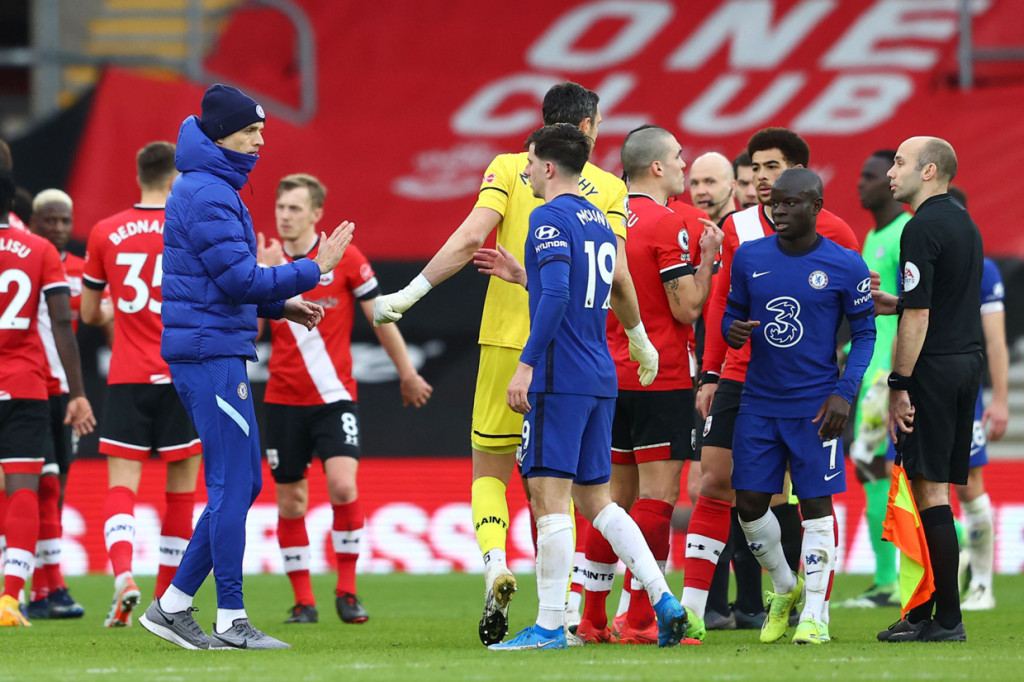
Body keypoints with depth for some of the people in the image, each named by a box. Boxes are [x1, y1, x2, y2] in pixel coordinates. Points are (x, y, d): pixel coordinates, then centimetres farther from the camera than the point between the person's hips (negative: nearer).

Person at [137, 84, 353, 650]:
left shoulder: (210, 189, 19)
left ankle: (173, 605, 12)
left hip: (214, 353, 11)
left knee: (240, 485, 11)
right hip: (211, 352, -11)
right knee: (233, 486, -8)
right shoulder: (207, 195, -15)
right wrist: (316, 269, -12)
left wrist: (281, 305, 15)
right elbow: (241, 281, -19)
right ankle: (231, 623, -6)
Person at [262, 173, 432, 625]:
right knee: (290, 501, 4)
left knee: (343, 485, -19)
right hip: (284, 399, 3)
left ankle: (347, 591, -7)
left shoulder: (344, 258, -3)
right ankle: (303, 601, 14)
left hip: (334, 396, -3)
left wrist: (408, 373, 7)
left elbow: (380, 317, 4)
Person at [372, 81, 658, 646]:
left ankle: (494, 562, -18)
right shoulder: (608, 189, 4)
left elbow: (471, 239, -10)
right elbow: (617, 279, -1)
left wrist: (410, 293, -6)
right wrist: (640, 341, 13)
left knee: (490, 470, 10)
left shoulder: (508, 168, 3)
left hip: (506, 342, -1)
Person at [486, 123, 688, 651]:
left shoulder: (551, 217, -9)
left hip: (559, 376, -9)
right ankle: (663, 600, 4)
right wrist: (521, 275, 33)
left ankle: (550, 626, -9)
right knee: (594, 498, 13)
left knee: (549, 494, -7)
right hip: (600, 378, 9)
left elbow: (556, 296, -21)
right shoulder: (599, 221, 17)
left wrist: (526, 364, -20)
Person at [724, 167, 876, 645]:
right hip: (760, 403, 3)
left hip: (815, 405, -3)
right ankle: (783, 588, 26)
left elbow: (864, 333, 0)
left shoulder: (845, 266, -6)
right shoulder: (749, 258, 3)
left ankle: (814, 614, 3)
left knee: (816, 505, -4)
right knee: (750, 503, 2)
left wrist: (845, 392, -11)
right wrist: (733, 330, -11)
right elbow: (733, 314, 14)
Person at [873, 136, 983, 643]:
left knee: (930, 488, -7)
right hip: (966, 364, 9)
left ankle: (946, 618, -8)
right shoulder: (964, 224, 16)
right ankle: (928, 610, 16)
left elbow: (918, 317, -17)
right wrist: (890, 302, 18)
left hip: (932, 370, -9)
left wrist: (899, 386, -16)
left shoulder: (923, 228, -13)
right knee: (935, 490, 13)